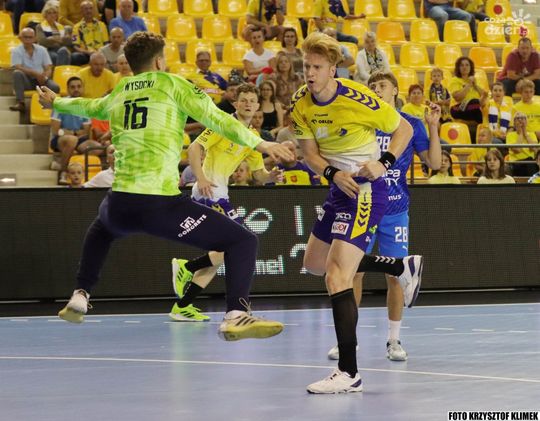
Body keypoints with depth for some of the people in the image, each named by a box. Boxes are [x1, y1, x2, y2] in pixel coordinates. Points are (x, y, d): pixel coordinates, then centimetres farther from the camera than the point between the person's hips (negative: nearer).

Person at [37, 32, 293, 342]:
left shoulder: (117, 95, 20)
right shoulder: (171, 83, 6)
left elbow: (86, 107, 41)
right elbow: (217, 119, -3)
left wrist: (55, 102, 61)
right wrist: (260, 143, 2)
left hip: (120, 203, 6)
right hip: (160, 203, -6)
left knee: (102, 229, 43)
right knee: (243, 241, -1)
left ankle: (80, 297, 35)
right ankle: (236, 315, -21)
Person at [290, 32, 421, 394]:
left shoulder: (356, 98, -19)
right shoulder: (302, 103, -1)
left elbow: (404, 129, -8)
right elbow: (310, 152, 2)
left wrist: (383, 163, -23)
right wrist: (333, 174, -18)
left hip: (366, 189, -9)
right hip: (339, 187, 9)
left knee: (337, 274, -19)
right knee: (314, 263, 20)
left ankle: (349, 373, -21)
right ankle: (402, 267, 34)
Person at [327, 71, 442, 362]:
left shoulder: (411, 124, 2)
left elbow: (434, 163, -1)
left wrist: (433, 127, -10)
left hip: (395, 209, 0)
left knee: (395, 274, 0)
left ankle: (393, 340, 10)